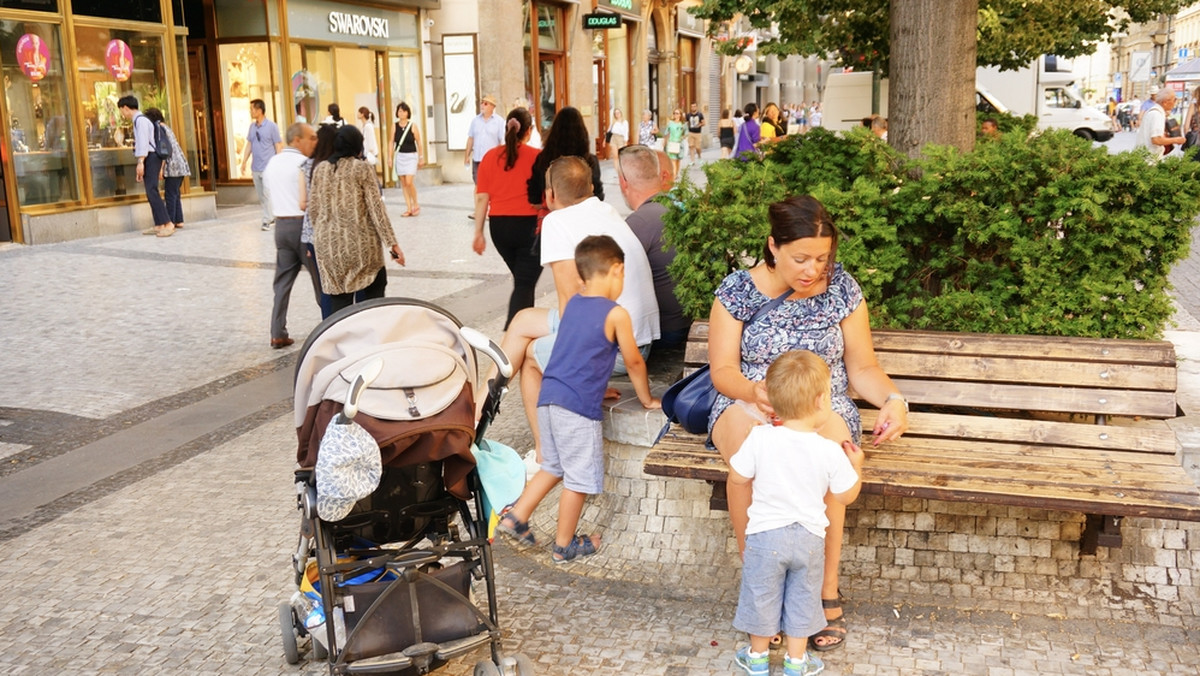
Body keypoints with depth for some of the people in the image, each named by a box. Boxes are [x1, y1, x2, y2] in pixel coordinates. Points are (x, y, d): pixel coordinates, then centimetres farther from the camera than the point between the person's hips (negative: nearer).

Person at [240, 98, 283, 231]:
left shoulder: (271, 126, -7)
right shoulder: (252, 126, 10)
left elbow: (278, 146, -5)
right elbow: (249, 145, 16)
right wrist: (244, 162, 11)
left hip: (268, 168, -6)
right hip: (256, 168, 6)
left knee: (268, 195, -6)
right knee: (260, 196, 9)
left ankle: (267, 220, -1)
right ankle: (271, 217, 19)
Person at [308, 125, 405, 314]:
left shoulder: (320, 169, 6)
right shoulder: (362, 168, -6)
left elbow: (313, 208, 8)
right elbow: (376, 208, -10)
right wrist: (392, 243, -7)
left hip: (329, 243, 4)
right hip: (360, 241, -4)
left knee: (339, 300, 6)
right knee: (373, 291, 11)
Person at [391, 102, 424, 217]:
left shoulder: (413, 126, -3)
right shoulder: (395, 127, 3)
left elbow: (418, 142, 1)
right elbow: (392, 143, 7)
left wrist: (421, 158, 3)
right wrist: (391, 158, 3)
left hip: (411, 156, -3)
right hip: (400, 156, 3)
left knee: (409, 182, -14)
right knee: (403, 183, 3)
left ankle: (415, 205, 5)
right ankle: (409, 208, 8)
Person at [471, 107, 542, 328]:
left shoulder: (490, 156, 1)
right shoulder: (537, 156, -8)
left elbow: (482, 197, 0)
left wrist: (478, 233, 5)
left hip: (499, 226, 5)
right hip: (530, 225, -4)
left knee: (522, 279, 23)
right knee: (525, 283, -1)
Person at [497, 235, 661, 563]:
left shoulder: (572, 303, 13)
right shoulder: (616, 314, -7)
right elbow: (634, 362, 3)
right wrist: (647, 399, 17)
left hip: (548, 397, 8)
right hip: (578, 406, -7)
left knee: (554, 465, 24)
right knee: (579, 477, 7)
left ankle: (516, 516, 23)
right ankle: (564, 546, 18)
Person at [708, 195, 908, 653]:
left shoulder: (842, 289, 1)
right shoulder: (737, 290, -3)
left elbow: (862, 367, 6)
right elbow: (722, 370, -5)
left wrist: (893, 399, -14)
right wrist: (752, 390, -27)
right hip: (748, 403, -1)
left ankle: (827, 592, -19)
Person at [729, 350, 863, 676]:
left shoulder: (759, 438, -19)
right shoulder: (830, 452, -16)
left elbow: (737, 477, -7)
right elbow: (846, 496, -4)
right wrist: (856, 466, 12)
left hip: (765, 535, 0)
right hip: (809, 539, 1)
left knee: (761, 596, 18)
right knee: (803, 598, 20)